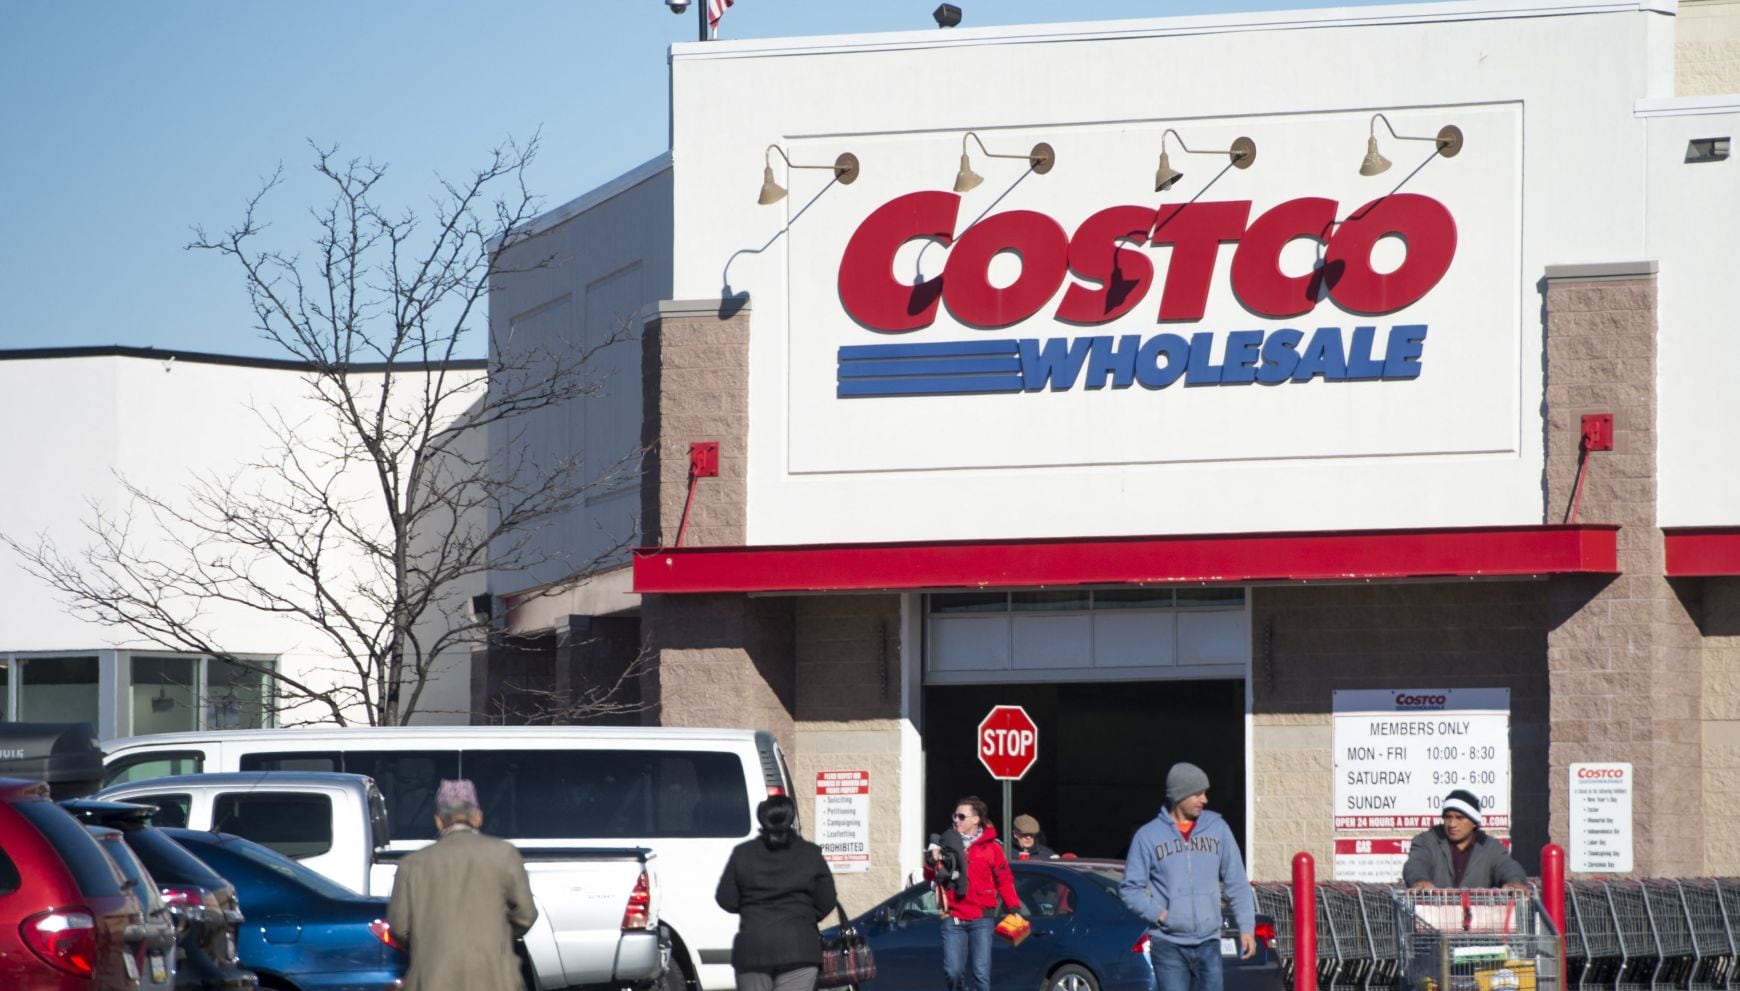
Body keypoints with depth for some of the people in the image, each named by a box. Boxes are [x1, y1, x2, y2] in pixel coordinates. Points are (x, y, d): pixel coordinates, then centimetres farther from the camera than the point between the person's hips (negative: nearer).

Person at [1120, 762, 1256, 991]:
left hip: (1208, 944, 3)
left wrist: (1247, 927, 0)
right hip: (1168, 945, -3)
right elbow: (1130, 888, 1)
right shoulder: (1149, 835, -1)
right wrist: (1157, 913, -13)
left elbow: (1237, 884, 9)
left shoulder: (1217, 829, 6)